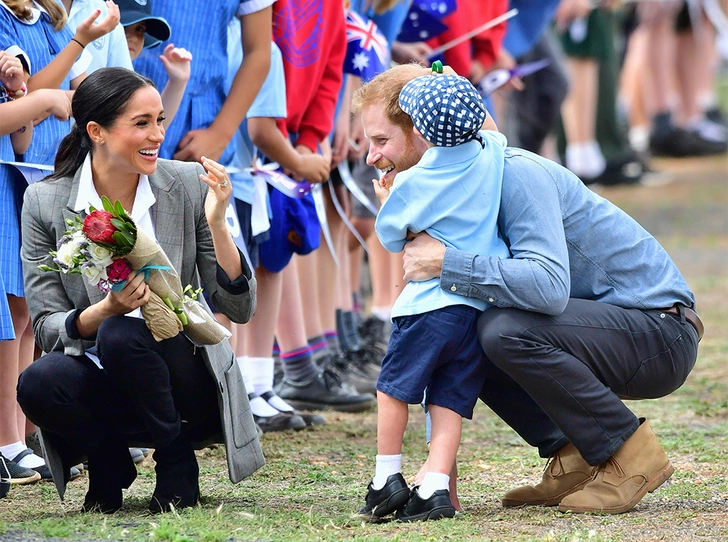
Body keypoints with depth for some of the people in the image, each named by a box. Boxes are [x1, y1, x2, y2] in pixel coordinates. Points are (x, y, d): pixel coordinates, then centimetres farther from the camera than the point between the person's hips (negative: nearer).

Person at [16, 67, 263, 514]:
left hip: (186, 387, -1)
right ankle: (109, 461, 1)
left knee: (122, 336, -32)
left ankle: (177, 461, -5)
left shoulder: (188, 186, -5)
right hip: (100, 385, 1)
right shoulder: (45, 202, -5)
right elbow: (46, 328, -6)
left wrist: (216, 223, -19)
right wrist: (105, 310, -27)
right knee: (38, 383, -32)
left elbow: (240, 309, -5)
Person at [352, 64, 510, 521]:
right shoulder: (491, 151, 5)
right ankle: (436, 487, -5)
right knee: (450, 402, 6)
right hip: (482, 306, 5)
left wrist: (386, 199, 20)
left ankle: (388, 478, 16)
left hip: (431, 303, -5)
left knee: (394, 387, 12)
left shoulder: (410, 185, -10)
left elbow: (390, 238, 6)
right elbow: (487, 126, 30)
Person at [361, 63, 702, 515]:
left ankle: (631, 454, -13)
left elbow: (549, 285, -36)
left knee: (506, 330, -28)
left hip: (661, 332, -9)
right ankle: (574, 459, 4)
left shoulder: (516, 174, -22)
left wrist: (447, 264, -33)